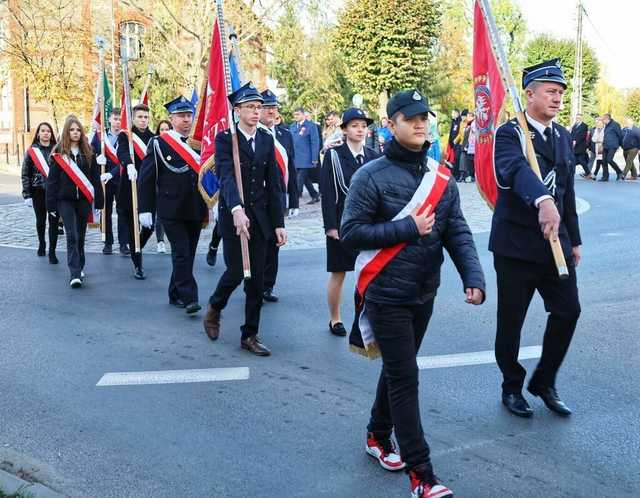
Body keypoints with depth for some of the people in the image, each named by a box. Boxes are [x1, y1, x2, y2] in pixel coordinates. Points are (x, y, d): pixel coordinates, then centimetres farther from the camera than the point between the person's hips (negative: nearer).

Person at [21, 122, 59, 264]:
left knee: (53, 221, -6)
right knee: (40, 220, 15)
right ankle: (41, 244, 37)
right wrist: (27, 195, -4)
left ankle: (52, 252, -2)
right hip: (38, 191, 1)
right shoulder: (32, 151, 2)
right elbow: (25, 174, 2)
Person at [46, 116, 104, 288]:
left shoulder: (88, 153, 7)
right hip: (65, 200, -2)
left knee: (80, 236, 10)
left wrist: (99, 201, 1)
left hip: (84, 199, 2)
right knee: (72, 236, -11)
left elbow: (95, 178, 6)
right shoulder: (58, 154, 1)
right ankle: (75, 273, -16)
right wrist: (51, 204, -2)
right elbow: (52, 181, 2)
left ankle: (79, 268, 25)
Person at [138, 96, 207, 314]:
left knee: (188, 254, 10)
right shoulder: (158, 144, -2)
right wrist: (145, 210, -7)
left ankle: (176, 295, 23)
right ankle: (189, 298, -7)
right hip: (171, 210, -4)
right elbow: (145, 179, -2)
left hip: (195, 211, 4)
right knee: (181, 253, -9)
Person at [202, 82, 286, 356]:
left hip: (259, 217, 4)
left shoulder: (267, 139, 7)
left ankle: (250, 335, 16)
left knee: (257, 278, 5)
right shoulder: (225, 139, -7)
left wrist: (279, 223, 3)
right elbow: (226, 177, -22)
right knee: (236, 271, -4)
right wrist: (237, 209, -39)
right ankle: (214, 308, 28)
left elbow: (273, 183, 6)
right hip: (233, 215, -4)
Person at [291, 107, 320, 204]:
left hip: (305, 159, -6)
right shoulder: (292, 126, 11)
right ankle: (315, 196, 25)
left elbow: (315, 143, -9)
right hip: (295, 159, 6)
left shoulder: (311, 126, -7)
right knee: (306, 179, 13)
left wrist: (314, 159, -13)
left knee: (300, 180, -9)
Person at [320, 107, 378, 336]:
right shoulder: (333, 156, -4)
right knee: (338, 274, 7)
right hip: (342, 224, -3)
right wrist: (331, 225, -12)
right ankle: (335, 319, 21)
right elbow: (327, 193, -7)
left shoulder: (373, 156, 6)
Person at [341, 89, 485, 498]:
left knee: (398, 370, 20)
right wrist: (408, 228, -19)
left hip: (424, 294, 6)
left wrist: (474, 277, -13)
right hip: (387, 295, -5)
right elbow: (351, 233, -14)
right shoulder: (372, 176, -11)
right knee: (405, 378, -4)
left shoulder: (442, 177, 4)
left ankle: (379, 436, 41)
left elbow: (458, 232, 1)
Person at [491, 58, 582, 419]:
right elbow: (517, 169, -34)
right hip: (516, 243, -6)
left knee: (568, 310, 5)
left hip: (555, 241, 6)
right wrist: (542, 201, -53)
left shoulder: (564, 137, 11)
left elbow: (568, 192, 16)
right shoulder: (510, 134, -12)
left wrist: (574, 240, 17)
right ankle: (512, 387, 25)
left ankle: (544, 382, 24)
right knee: (511, 320, 5)